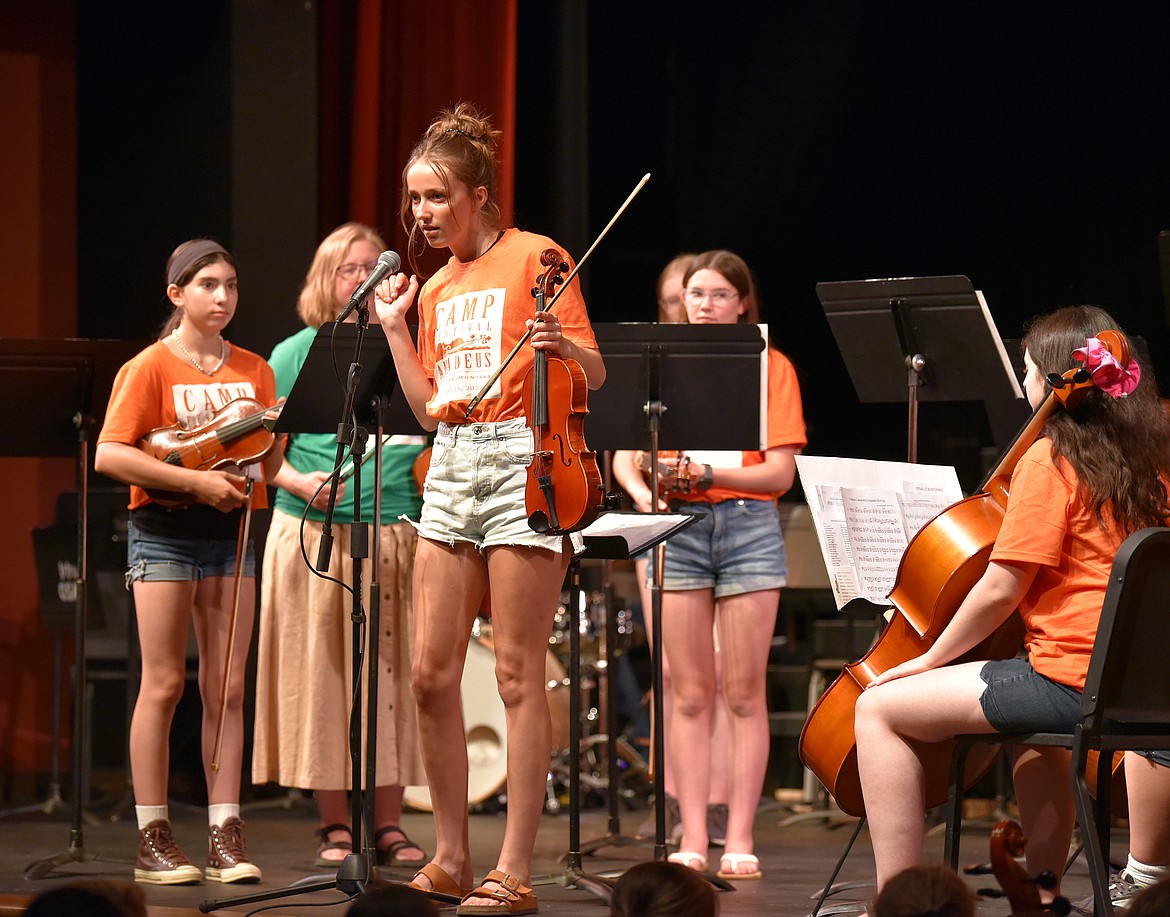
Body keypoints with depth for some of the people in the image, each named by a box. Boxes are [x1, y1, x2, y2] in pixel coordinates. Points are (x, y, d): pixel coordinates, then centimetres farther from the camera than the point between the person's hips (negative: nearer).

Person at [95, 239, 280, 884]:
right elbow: (108, 455, -13)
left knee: (226, 688, 1)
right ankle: (152, 839, 1)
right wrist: (196, 480, -19)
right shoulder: (149, 368, -4)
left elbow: (268, 464, 10)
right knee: (164, 683, -4)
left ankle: (225, 833, 3)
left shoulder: (254, 371, 11)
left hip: (232, 530, 4)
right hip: (164, 530, -4)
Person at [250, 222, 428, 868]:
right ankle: (335, 827, 6)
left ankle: (388, 825, 9)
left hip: (400, 535, 2)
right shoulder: (297, 354, 4)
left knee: (392, 675, 3)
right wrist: (300, 483, -15)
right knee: (325, 677, -1)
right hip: (318, 536, -2)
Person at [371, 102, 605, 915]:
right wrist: (394, 328, 12)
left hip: (522, 459, -7)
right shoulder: (437, 288, 18)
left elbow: (593, 374, -7)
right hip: (452, 465, 7)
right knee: (432, 673, 3)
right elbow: (429, 407, 16)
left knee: (518, 672, -6)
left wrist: (561, 345, -27)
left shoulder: (534, 258, -2)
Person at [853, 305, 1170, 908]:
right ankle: (1042, 891, 39)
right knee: (1030, 716, 41)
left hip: (1073, 677, -9)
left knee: (879, 707, -3)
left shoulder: (1049, 460, -11)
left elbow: (1000, 590, -12)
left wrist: (930, 660, 0)